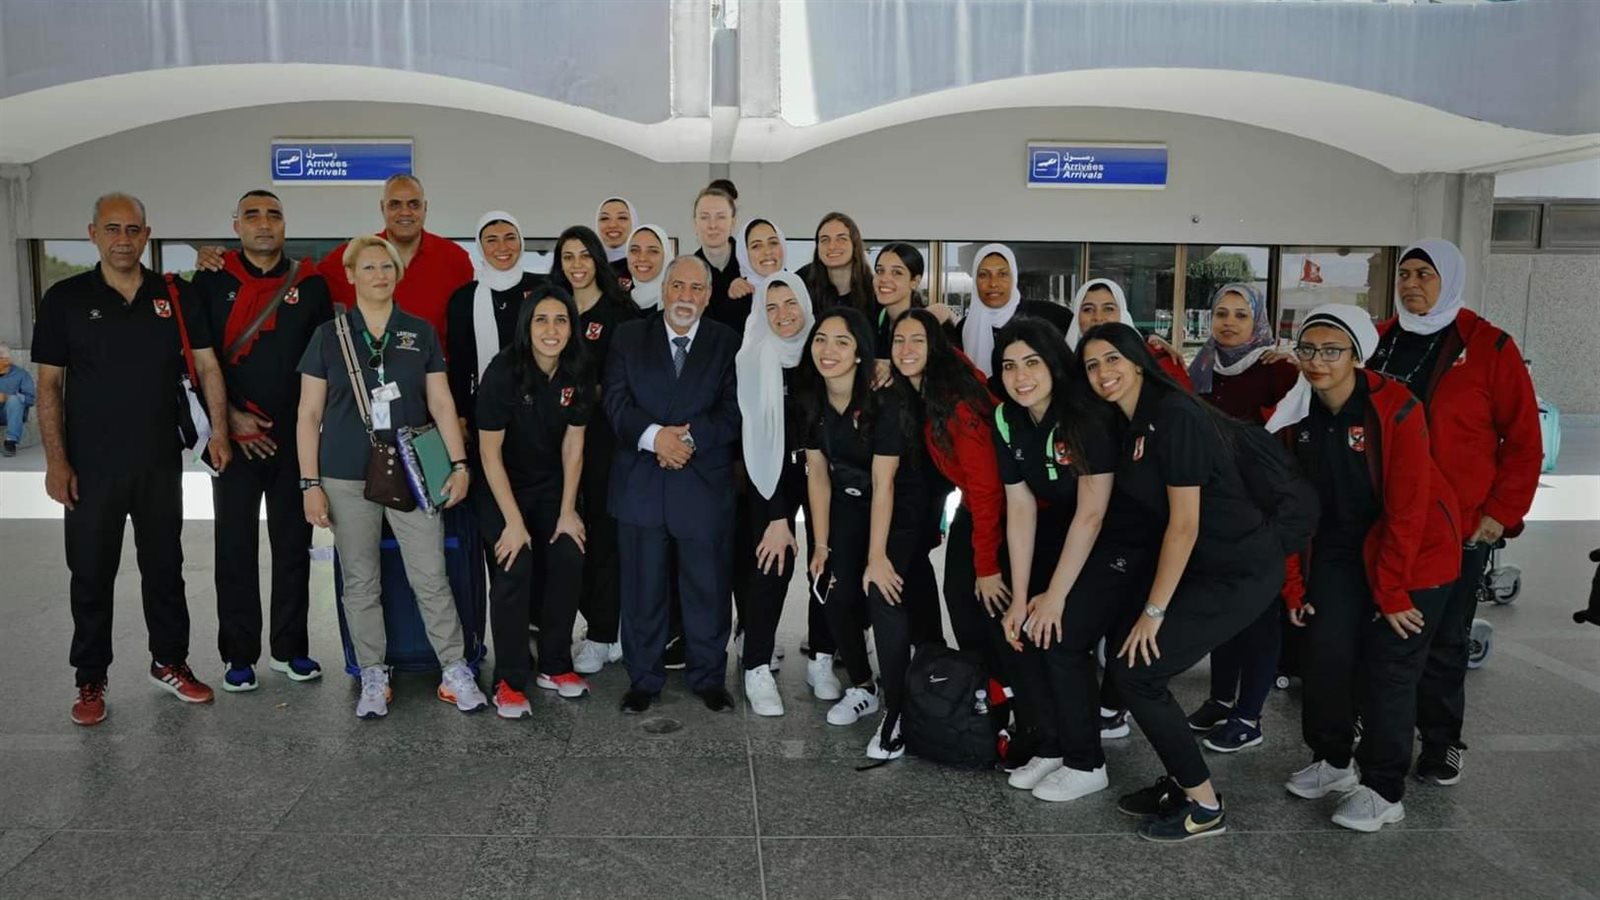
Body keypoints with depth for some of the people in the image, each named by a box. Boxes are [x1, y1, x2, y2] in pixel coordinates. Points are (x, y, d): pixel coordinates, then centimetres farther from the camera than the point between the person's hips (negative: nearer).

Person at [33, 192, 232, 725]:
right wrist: (56, 461, -8)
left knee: (165, 566, 13)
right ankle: (90, 680, 21)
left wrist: (218, 430, -8)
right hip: (91, 466, -1)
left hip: (161, 462, 2)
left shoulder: (177, 296, 2)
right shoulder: (65, 298, -2)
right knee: (91, 574, 7)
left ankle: (170, 663, 27)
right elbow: (49, 385, -2)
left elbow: (207, 365, 3)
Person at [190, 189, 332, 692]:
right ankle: (240, 654, 14)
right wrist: (230, 417, -7)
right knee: (236, 546, 4)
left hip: (295, 435, 1)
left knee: (293, 543, 8)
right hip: (234, 435, -1)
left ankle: (289, 648, 19)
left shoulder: (309, 284, 5)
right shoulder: (212, 282, 2)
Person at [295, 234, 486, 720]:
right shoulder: (329, 334, 3)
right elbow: (309, 414, 3)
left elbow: (441, 403, 7)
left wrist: (459, 464, -3)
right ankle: (373, 679, 20)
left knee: (431, 578, -1)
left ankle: (456, 673, 12)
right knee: (360, 583, 7)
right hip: (348, 478, 0)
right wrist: (310, 484, -2)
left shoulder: (421, 332, 7)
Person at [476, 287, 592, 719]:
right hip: (502, 488, -4)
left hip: (551, 487, 4)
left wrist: (567, 511, -5)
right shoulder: (504, 372, -21)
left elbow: (573, 446, -1)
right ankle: (509, 681, -4)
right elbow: (490, 452, -18)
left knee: (569, 560, -11)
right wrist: (513, 522, -19)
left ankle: (555, 666, 6)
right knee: (514, 569, -18)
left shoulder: (577, 374, -9)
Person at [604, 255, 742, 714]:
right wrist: (654, 435, -18)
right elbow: (616, 402, -1)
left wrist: (690, 437, -16)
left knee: (707, 587, 7)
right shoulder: (629, 337, 8)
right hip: (640, 483, 1)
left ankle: (709, 677, 23)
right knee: (642, 588, 8)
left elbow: (733, 412, -2)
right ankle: (644, 678, 22)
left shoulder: (728, 343, 6)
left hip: (705, 484, 0)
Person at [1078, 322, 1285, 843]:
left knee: (1135, 668, -9)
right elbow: (1120, 508, 10)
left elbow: (1184, 523, -19)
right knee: (1126, 655, 5)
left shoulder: (1175, 415, -18)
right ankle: (1182, 781, 20)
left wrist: (1154, 611, -15)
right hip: (1201, 568, 8)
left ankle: (1203, 805, 7)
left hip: (1239, 573, -8)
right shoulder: (1131, 425, 10)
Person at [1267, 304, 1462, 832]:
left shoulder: (1395, 408, -21)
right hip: (1340, 553, 5)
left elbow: (1407, 507, -21)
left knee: (1387, 669, -2)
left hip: (1413, 553, -5)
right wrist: (1292, 585, -1)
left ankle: (1383, 791, 14)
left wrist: (1391, 591, -18)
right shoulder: (1297, 415, -6)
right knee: (1324, 655, 2)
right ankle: (1332, 760, 25)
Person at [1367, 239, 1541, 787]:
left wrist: (1502, 513, -7)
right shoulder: (1378, 341, 6)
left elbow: (1524, 441, -3)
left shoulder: (1490, 348, -4)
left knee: (1442, 640, 7)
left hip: (1459, 526, -3)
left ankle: (1441, 744, 23)